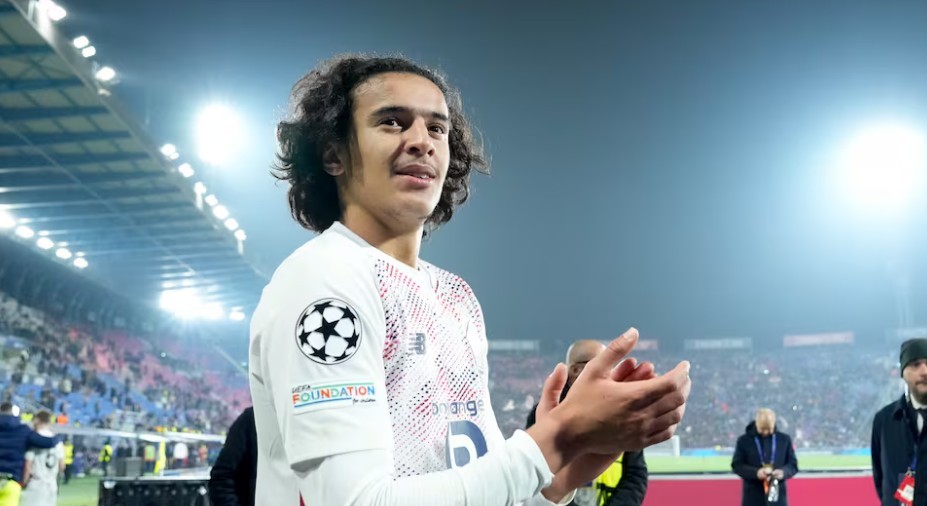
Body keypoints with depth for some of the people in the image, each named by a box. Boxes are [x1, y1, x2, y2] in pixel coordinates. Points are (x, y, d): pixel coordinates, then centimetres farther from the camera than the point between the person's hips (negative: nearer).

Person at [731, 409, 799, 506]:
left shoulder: (784, 439, 3)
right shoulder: (744, 440, -2)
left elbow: (793, 465, 6)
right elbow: (736, 465, -2)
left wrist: (783, 472, -17)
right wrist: (755, 472, -19)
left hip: (777, 496, 1)